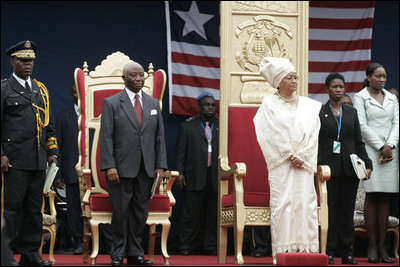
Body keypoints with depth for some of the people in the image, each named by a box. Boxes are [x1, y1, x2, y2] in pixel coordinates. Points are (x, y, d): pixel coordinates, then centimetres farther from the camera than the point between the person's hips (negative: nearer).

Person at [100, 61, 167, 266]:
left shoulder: (153, 104, 14)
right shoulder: (111, 103, 1)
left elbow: (159, 137, 12)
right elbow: (106, 137, -4)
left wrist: (160, 166, 4)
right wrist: (109, 166, -13)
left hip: (146, 170, 4)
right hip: (121, 168, -4)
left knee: (140, 212, 6)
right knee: (121, 212, -1)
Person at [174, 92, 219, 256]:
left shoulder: (221, 127, 12)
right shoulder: (188, 126, 10)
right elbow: (180, 152, 6)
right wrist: (180, 173, -3)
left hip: (215, 178, 2)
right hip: (194, 178, -2)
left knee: (213, 215, 4)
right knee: (191, 215, -1)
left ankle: (210, 247, 12)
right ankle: (186, 246, 6)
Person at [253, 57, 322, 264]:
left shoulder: (308, 105, 14)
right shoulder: (269, 103, 6)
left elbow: (313, 134, 7)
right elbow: (272, 135, -2)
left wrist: (302, 157, -6)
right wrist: (290, 156, -9)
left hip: (304, 164, 3)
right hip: (280, 163, -3)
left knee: (305, 202, -5)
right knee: (281, 203, -10)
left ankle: (306, 249, -5)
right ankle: (282, 252, -11)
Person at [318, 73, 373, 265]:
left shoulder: (352, 112, 14)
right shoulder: (319, 112, 3)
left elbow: (359, 142, 14)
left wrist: (367, 164, 3)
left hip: (349, 168, 3)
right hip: (328, 167, -3)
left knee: (347, 209, 4)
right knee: (330, 209, -3)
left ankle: (346, 251, 9)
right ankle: (329, 251, 2)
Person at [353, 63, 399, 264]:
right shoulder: (360, 97, 3)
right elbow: (362, 126, -5)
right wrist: (381, 147, -10)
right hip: (370, 150, -4)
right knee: (372, 196, -6)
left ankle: (382, 245, 1)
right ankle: (372, 245, -5)